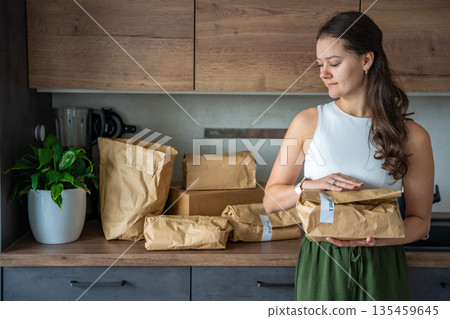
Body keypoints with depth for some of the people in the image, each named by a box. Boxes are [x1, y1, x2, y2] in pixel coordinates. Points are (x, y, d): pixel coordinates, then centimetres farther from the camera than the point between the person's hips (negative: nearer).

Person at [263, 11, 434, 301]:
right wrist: (309, 186, -18)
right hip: (320, 263, 0)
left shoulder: (412, 136, -4)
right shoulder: (309, 122, -2)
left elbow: (420, 220, 1)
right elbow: (271, 200, 2)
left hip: (381, 265, 0)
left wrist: (376, 238, -18)